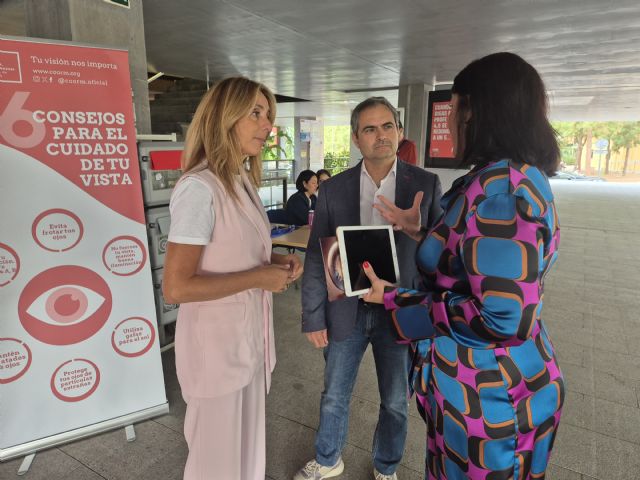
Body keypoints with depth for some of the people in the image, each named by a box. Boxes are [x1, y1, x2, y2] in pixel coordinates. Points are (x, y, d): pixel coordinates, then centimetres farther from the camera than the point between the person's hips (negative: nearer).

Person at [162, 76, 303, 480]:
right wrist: (259, 278, -21)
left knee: (247, 439, 27)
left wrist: (277, 261, -2)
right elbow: (176, 287, -25)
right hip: (217, 340, -8)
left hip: (249, 333, 8)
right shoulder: (200, 187, -23)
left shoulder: (244, 181, 5)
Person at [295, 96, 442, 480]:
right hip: (346, 312, 1)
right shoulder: (334, 189, -4)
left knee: (395, 402, 18)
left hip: (401, 314, 0)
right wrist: (313, 318, -2)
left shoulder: (426, 184, -6)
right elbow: (316, 258, -2)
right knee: (334, 396, 18)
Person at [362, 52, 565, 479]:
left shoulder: (500, 185, -26)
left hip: (486, 390, -9)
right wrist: (420, 232, 14)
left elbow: (503, 319, -30)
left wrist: (394, 299, -21)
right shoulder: (519, 177, 6)